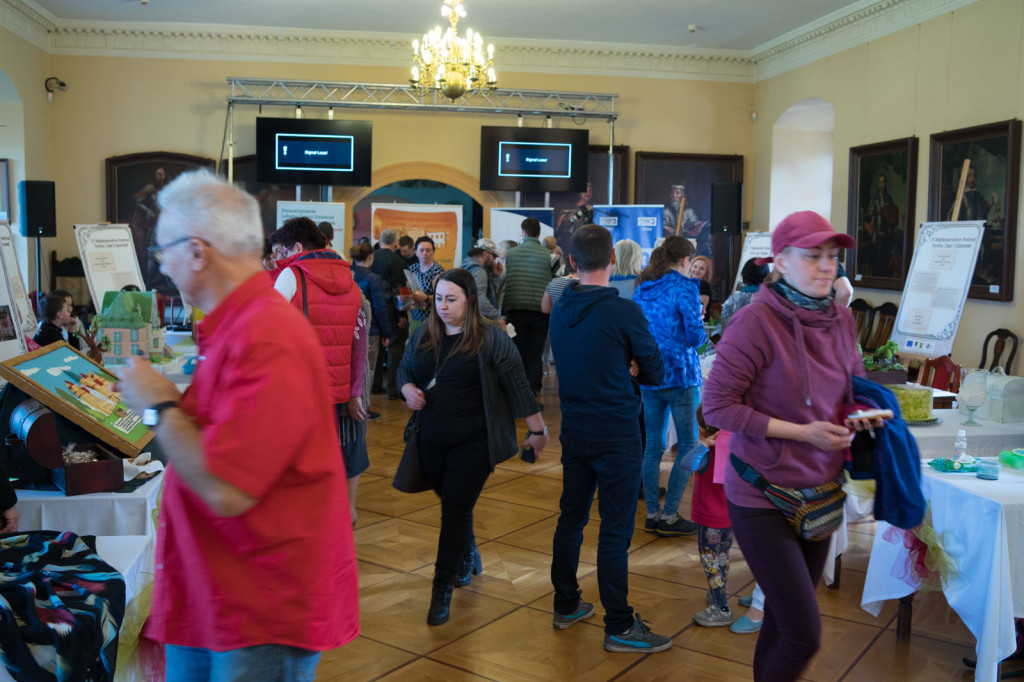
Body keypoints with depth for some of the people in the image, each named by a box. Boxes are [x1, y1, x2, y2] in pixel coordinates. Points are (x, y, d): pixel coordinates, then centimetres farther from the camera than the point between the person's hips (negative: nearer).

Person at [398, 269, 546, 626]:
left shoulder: (491, 338, -11)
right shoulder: (423, 333, 5)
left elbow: (518, 385, -9)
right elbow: (404, 368, 18)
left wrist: (537, 429, -6)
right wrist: (408, 389, -5)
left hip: (473, 442, -5)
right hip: (431, 441, 5)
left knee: (456, 511, -5)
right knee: (453, 505, 18)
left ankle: (442, 590, 5)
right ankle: (468, 557, 44)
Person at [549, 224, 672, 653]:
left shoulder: (560, 311, 2)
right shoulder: (624, 312, -17)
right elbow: (656, 373, -6)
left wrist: (623, 368, 2)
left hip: (573, 428, 7)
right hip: (616, 432, -6)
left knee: (571, 517, 16)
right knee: (615, 530, 0)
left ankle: (566, 605, 31)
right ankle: (619, 627, 9)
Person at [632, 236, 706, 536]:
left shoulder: (642, 288, 9)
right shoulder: (684, 287, -11)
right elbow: (695, 336, -14)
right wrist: (701, 331, 7)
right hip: (680, 376, -7)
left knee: (653, 446, 11)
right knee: (688, 445, 3)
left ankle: (652, 514, 16)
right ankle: (669, 516, 2)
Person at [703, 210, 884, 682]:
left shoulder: (841, 320, 3)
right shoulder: (756, 321, -18)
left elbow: (854, 386, 20)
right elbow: (716, 405, -18)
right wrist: (802, 432, -20)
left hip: (821, 490, 7)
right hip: (764, 497, -7)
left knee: (783, 621, 19)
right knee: (804, 635, -7)